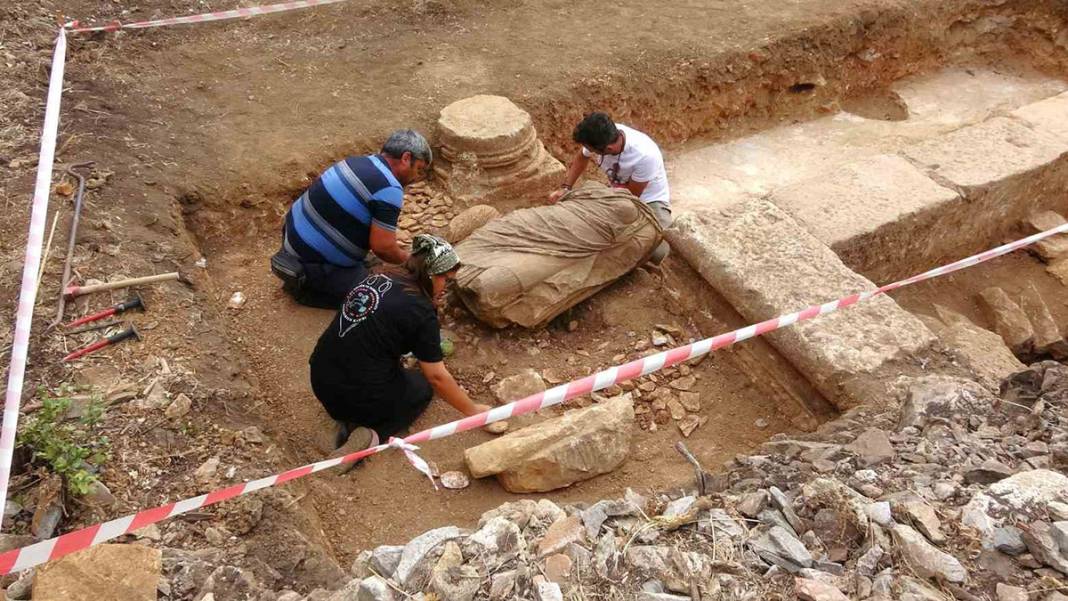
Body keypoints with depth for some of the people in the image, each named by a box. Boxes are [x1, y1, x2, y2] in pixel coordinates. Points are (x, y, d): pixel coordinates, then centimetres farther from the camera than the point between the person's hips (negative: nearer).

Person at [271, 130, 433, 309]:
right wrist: (405, 258, -2)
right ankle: (304, 284, 1)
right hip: (311, 260, -9)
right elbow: (382, 247, -23)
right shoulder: (389, 189, -22)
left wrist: (393, 245, 18)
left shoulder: (359, 161, 5)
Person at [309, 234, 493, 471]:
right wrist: (473, 410, 1)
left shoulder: (380, 277, 5)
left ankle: (351, 419, 11)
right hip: (356, 397, -7)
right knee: (422, 386, 21)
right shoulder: (420, 312, -16)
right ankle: (372, 434, -1)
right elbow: (437, 376, -10)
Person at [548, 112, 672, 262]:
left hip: (651, 200, -5)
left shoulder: (645, 155, -37)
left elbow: (632, 195, -21)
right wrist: (565, 188, -8)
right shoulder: (599, 138, -21)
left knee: (657, 253, -28)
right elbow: (580, 158, 5)